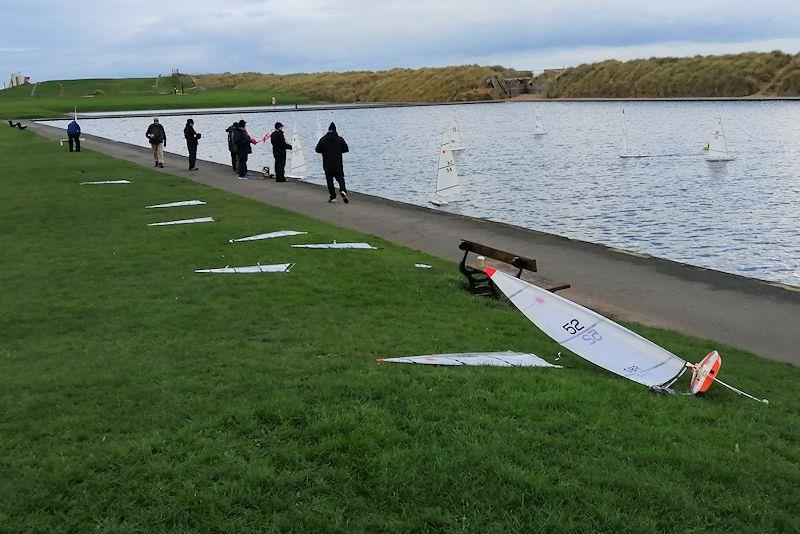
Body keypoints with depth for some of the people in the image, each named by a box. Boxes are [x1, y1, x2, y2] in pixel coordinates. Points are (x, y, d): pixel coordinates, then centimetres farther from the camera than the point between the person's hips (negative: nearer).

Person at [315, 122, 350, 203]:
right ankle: (343, 191, -20)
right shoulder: (339, 139, -1)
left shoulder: (323, 139, -3)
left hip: (327, 165, -1)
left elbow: (318, 150, -2)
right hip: (338, 165, 1)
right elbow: (346, 149, 4)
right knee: (340, 178, 8)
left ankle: (332, 197, 5)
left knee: (329, 181, 8)